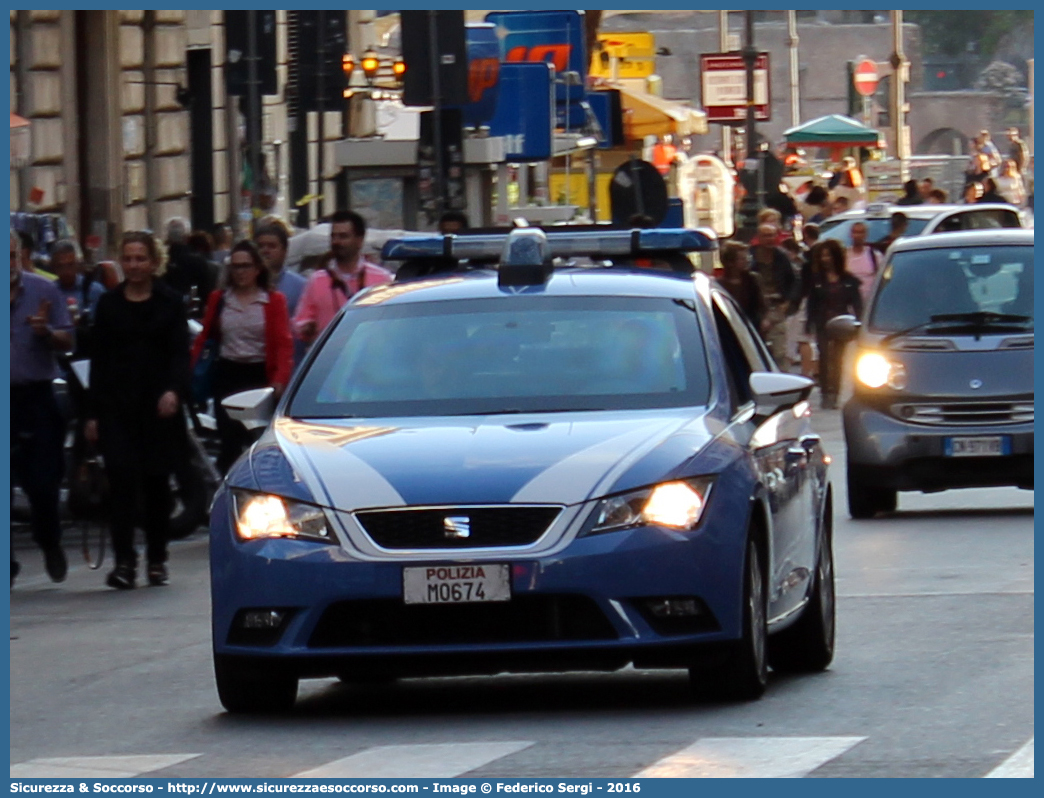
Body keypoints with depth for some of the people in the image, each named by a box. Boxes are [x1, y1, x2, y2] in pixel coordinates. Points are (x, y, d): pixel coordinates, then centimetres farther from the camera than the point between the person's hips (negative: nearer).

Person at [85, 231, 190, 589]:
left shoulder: (170, 302, 5)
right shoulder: (109, 304, 10)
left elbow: (180, 354, -2)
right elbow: (98, 360, 10)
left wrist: (174, 391, -21)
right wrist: (93, 413, 5)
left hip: (159, 406, -1)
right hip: (118, 407, 1)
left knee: (157, 481, 5)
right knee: (122, 479, -12)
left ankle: (157, 560, 16)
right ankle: (124, 560, -14)